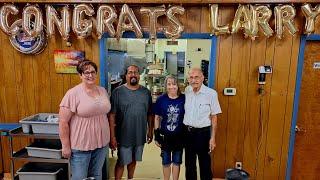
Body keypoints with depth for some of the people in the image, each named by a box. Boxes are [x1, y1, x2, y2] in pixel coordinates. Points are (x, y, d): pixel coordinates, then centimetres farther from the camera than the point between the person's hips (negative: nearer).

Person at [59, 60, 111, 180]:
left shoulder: (103, 91, 4)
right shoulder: (73, 93, -15)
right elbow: (63, 122, -14)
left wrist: (110, 137, 14)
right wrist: (65, 146, -13)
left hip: (102, 143, 5)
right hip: (80, 146, -5)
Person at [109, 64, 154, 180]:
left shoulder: (146, 92, 1)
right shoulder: (118, 92, -10)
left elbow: (150, 114, 7)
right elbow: (112, 115, -12)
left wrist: (150, 131, 8)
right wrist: (112, 136, -14)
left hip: (140, 135, 4)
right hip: (124, 135, -4)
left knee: (133, 160, 21)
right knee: (121, 162, 9)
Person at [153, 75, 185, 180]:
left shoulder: (184, 99, -8)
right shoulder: (161, 100, -9)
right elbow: (157, 118, -2)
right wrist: (157, 136, -3)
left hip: (179, 136, 0)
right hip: (165, 136, 0)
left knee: (177, 161, 17)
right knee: (166, 161, 17)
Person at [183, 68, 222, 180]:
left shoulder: (211, 93, -12)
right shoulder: (186, 91, 0)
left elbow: (214, 117, -7)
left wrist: (213, 138, -7)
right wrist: (183, 130, 10)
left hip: (203, 132, -3)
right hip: (188, 132, 4)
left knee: (205, 164, 12)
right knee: (189, 163, 18)